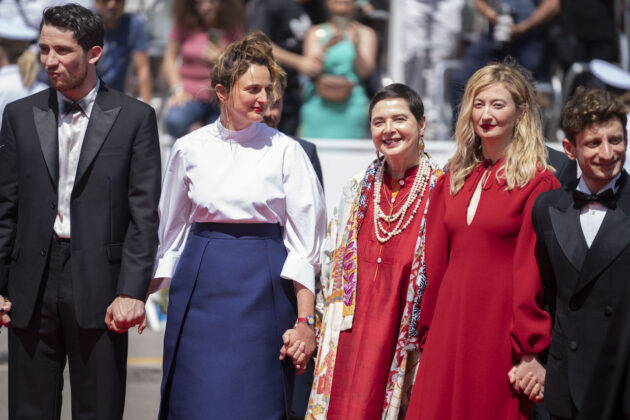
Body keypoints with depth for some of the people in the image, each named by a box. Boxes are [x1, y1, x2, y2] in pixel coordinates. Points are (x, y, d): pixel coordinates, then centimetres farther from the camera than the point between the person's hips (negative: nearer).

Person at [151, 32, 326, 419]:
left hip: (262, 289, -2)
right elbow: (170, 232, 14)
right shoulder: (190, 149, 5)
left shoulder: (286, 151, -1)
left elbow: (304, 243, -3)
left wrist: (305, 321, -9)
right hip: (200, 285, 2)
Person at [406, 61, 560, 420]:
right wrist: (427, 334, 12)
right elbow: (435, 264, 14)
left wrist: (531, 352, -12)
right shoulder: (454, 181, 12)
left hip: (501, 332, -5)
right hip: (449, 334, 5)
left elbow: (533, 273, -10)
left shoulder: (538, 184, -6)